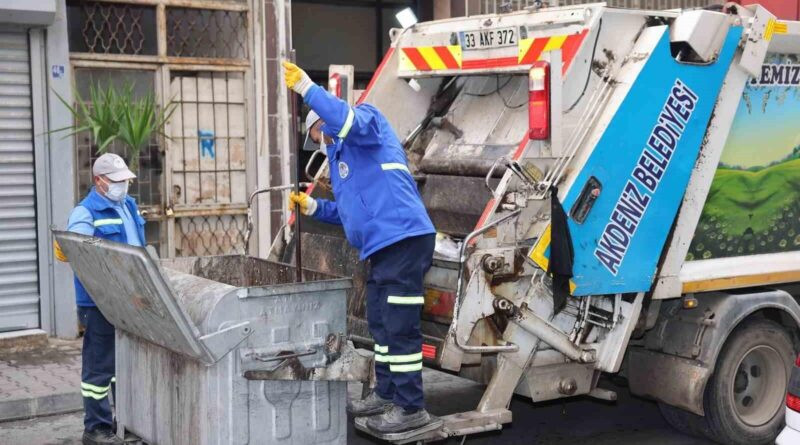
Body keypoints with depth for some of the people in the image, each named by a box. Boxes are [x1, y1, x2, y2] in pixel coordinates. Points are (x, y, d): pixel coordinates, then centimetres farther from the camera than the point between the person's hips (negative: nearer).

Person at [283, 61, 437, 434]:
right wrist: (311, 207, 23)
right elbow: (352, 211, 33)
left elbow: (349, 120, -22)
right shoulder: (341, 158, 29)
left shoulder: (368, 118, 3)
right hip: (383, 247, 10)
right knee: (381, 324, 17)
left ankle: (411, 408, -2)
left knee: (400, 327, -8)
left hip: (403, 239, -10)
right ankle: (386, 394, 29)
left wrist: (306, 88, -21)